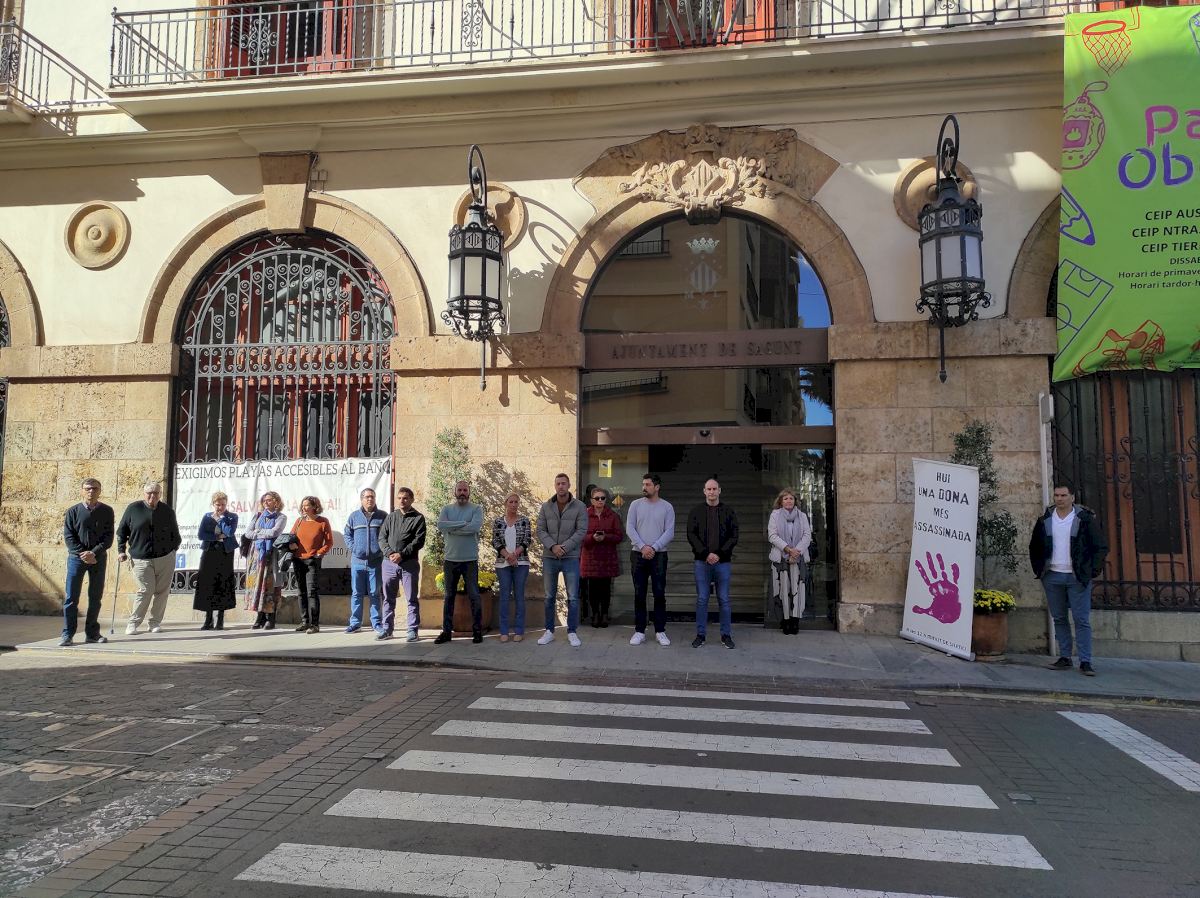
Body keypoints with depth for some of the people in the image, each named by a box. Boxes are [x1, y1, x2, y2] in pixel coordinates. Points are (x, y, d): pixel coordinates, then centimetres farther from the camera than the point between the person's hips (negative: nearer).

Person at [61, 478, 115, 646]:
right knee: (71, 597, -3)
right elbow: (68, 536, -2)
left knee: (96, 597, 6)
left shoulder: (106, 511, 4)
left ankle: (92, 633, 14)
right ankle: (68, 634, 3)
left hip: (98, 558, 1)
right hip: (77, 557, -1)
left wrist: (94, 553, -14)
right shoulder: (73, 511, 2)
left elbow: (109, 537, -1)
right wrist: (82, 553, -13)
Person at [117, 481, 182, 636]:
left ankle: (155, 622, 15)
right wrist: (121, 550, 4)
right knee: (145, 590, -7)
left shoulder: (167, 510, 5)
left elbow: (174, 533, 14)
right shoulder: (133, 508, 0)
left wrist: (174, 549, 9)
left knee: (162, 591, 4)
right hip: (141, 559, -2)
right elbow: (121, 531, 8)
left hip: (166, 558, 2)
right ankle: (133, 623, 8)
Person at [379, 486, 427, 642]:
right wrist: (390, 553, -11)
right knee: (388, 598, 10)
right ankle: (387, 629, 19)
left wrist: (402, 554, -15)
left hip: (409, 563, -4)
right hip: (389, 563, 4)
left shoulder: (418, 518, 2)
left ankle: (413, 630, 6)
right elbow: (382, 538, 7)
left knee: (412, 599, 0)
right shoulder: (390, 517, 13)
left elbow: (419, 541, -7)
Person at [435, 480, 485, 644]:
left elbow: (475, 527, -19)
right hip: (450, 560, 3)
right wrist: (463, 523, -17)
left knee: (474, 596, 1)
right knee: (448, 596, 8)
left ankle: (477, 631, 10)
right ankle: (447, 631, 16)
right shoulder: (447, 509, 7)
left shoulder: (476, 509, 0)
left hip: (470, 560, -3)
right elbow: (440, 525, -12)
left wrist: (451, 529, -12)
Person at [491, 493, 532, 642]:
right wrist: (507, 555, -12)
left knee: (519, 595, 2)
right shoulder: (498, 521, 6)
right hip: (502, 563, 1)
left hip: (521, 562, -1)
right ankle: (504, 631, 7)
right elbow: (495, 542, 1)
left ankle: (519, 631, 7)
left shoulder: (524, 521, 4)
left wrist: (515, 554, -15)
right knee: (504, 596, 2)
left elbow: (527, 540, -3)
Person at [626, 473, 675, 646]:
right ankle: (639, 631, 11)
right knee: (639, 594, 4)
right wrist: (642, 547, -12)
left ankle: (660, 631, 10)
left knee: (659, 594, 1)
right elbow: (630, 528, -1)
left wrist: (654, 548, -14)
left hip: (659, 555, -1)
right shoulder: (636, 504, 5)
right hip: (638, 554, 1)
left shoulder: (666, 507, 2)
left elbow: (669, 532, -4)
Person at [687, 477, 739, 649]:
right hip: (701, 562, 0)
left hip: (723, 562, 0)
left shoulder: (729, 512, 6)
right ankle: (700, 634, 12)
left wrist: (719, 554, -11)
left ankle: (726, 635, 14)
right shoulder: (696, 512, 6)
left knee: (724, 600, 5)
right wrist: (706, 554, -13)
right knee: (702, 599, 4)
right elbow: (691, 535, -1)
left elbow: (734, 537, 1)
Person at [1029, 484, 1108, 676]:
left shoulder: (1085, 518, -1)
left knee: (1082, 620, -4)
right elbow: (1034, 547, 19)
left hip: (1077, 578, -4)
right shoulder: (1045, 520, 9)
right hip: (1052, 577, 4)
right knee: (1059, 619, 7)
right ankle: (1064, 658, 14)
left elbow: (1101, 547, 2)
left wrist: (1093, 572, -5)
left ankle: (1085, 662, -2)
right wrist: (1038, 569, 10)